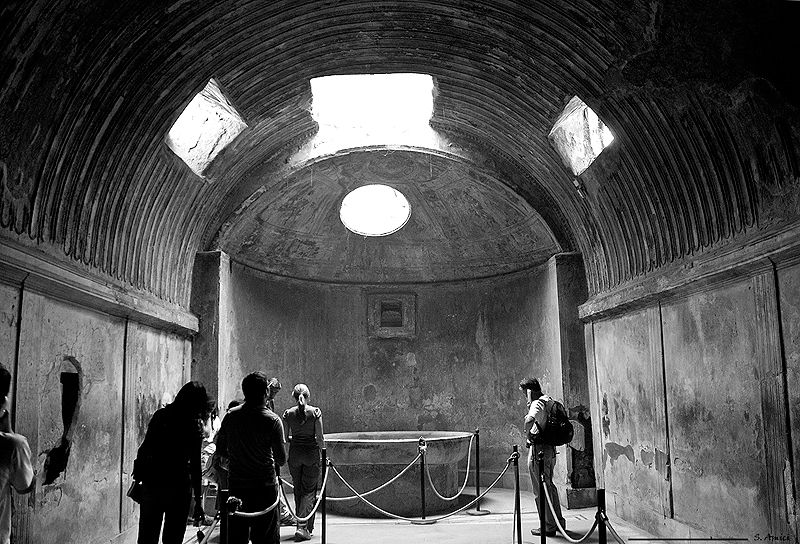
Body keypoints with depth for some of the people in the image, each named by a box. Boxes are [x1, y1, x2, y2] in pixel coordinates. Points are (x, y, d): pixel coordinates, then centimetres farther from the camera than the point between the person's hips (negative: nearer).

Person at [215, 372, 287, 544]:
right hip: (264, 486, -4)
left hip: (235, 485, 4)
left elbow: (221, 450, 9)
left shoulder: (231, 416, -1)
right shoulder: (272, 420, -14)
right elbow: (281, 459, -11)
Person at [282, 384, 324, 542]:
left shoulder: (288, 413, -2)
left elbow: (285, 438, 3)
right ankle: (302, 527, -7)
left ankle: (304, 527, 21)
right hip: (311, 453, -2)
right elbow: (320, 437, -9)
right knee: (309, 491, 5)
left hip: (294, 453, 2)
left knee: (298, 491, 15)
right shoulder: (315, 412, -8)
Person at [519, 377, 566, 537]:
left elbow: (529, 420, -38)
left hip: (538, 449, -9)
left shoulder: (537, 404, -17)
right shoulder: (549, 401, 10)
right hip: (550, 448, 9)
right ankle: (558, 521, 29)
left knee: (540, 489, 1)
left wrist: (527, 433, -19)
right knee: (549, 485, 21)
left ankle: (549, 527, 8)